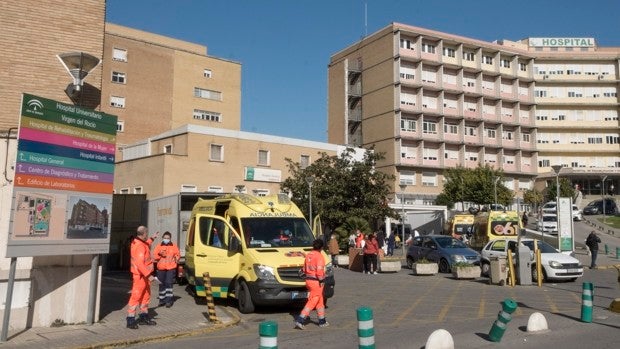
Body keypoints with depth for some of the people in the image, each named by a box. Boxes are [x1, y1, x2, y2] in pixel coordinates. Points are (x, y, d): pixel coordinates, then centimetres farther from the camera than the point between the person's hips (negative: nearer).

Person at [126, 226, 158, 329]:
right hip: (140, 275, -11)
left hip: (144, 275, 11)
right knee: (136, 297, -7)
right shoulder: (140, 246, -23)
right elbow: (139, 263, -30)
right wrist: (148, 275, -33)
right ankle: (130, 320, -2)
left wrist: (151, 239, 38)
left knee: (146, 296, 17)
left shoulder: (138, 242, 9)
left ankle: (144, 317, 28)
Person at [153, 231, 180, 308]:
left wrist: (176, 259, -7)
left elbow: (178, 255, 12)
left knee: (169, 283, -9)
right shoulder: (158, 246, 7)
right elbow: (154, 257, 5)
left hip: (171, 268, -2)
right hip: (161, 269, 2)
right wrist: (160, 255, -13)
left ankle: (168, 300, -5)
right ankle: (162, 300, 21)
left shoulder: (174, 246, 6)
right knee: (161, 284, 8)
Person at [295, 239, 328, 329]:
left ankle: (322, 321, 26)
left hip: (308, 280, 8)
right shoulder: (319, 256, -14)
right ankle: (300, 320, -7)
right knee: (312, 302, -3)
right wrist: (321, 280, -14)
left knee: (319, 301, 18)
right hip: (316, 281, -8)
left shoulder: (308, 255, 10)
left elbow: (304, 269, 15)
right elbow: (319, 270, -22)